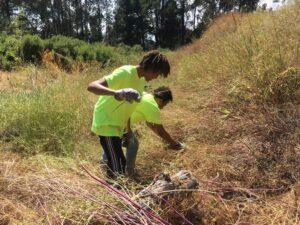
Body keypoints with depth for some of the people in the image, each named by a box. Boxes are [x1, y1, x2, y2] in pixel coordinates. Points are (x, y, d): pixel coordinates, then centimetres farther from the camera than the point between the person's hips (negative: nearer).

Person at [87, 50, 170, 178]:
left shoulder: (141, 80, 7)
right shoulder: (125, 73, -20)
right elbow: (91, 86, -31)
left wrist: (128, 130, 18)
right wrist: (116, 93, -47)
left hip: (117, 126, 9)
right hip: (106, 124, -9)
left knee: (121, 165, 15)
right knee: (117, 169, -10)